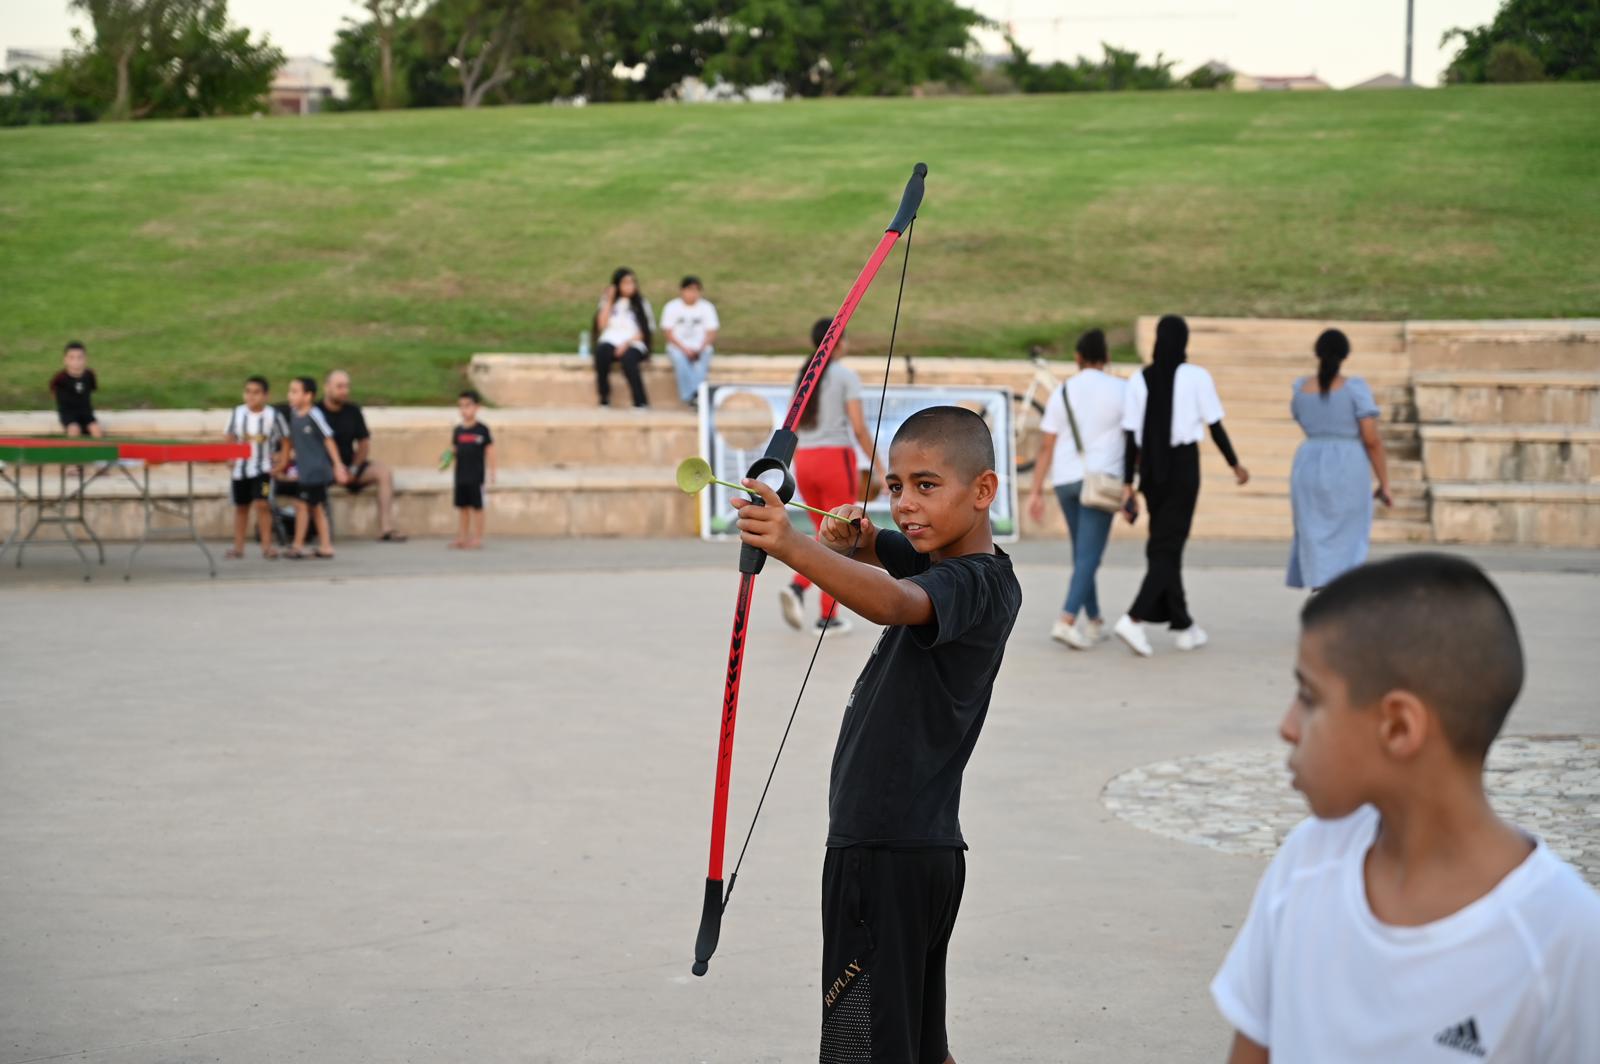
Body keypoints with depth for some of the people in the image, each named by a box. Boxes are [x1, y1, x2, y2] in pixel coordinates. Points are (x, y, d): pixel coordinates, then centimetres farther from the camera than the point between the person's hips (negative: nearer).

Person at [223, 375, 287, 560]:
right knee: (240, 506, 11)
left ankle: (267, 545, -9)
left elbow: (285, 439, 0)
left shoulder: (272, 415, -10)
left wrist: (281, 457, -7)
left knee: (262, 504, -15)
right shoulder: (237, 413, -2)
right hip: (241, 467, 4)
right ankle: (238, 546, 20)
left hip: (263, 468, -4)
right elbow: (230, 437, 11)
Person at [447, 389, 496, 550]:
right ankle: (463, 536, 21)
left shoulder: (482, 429, -6)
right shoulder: (458, 431, 8)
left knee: (476, 506, 0)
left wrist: (492, 471, -3)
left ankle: (477, 537, 6)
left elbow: (489, 451, -2)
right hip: (460, 474, 5)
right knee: (462, 506, 11)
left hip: (476, 475, -5)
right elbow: (454, 450, 14)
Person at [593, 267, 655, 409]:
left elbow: (645, 331, 3)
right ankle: (604, 399, -25)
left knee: (628, 358, -37)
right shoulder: (607, 301, 15)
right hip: (610, 341, 1)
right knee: (601, 352, -34)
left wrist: (627, 343, -13)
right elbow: (601, 325, 2)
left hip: (634, 344, -1)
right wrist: (609, 301, 1)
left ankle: (641, 403, -34)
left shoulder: (641, 303, 11)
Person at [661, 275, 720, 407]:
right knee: (679, 359, -35)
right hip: (678, 347, -1)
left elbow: (711, 333, 1)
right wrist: (685, 349, -17)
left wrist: (700, 349, -17)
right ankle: (692, 395, -46)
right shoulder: (671, 307, 4)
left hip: (701, 348, 1)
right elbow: (669, 333, -2)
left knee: (701, 361, -34)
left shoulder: (707, 307, 6)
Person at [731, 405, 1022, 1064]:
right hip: (928, 849, 10)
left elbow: (895, 602, -38)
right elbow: (867, 552, 24)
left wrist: (792, 548, -52)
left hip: (886, 855, -10)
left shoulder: (969, 584, -17)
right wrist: (852, 538, -2)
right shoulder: (949, 564, 13)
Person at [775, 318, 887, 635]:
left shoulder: (803, 375, 12)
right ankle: (827, 616, 4)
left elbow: (793, 425, 13)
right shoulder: (847, 376, -6)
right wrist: (878, 469, -8)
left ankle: (796, 588, -7)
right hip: (836, 459, -6)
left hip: (804, 460, 6)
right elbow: (859, 428, -12)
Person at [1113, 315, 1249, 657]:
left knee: (1163, 546, 14)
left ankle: (1184, 626, 19)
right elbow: (1215, 426, -3)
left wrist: (1128, 483, 3)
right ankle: (1135, 618, -21)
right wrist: (1235, 464, 10)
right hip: (1183, 466, -4)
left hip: (1151, 470, 4)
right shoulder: (1196, 377, -6)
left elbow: (1131, 436, 0)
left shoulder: (1140, 380, 1)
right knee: (1168, 547, -4)